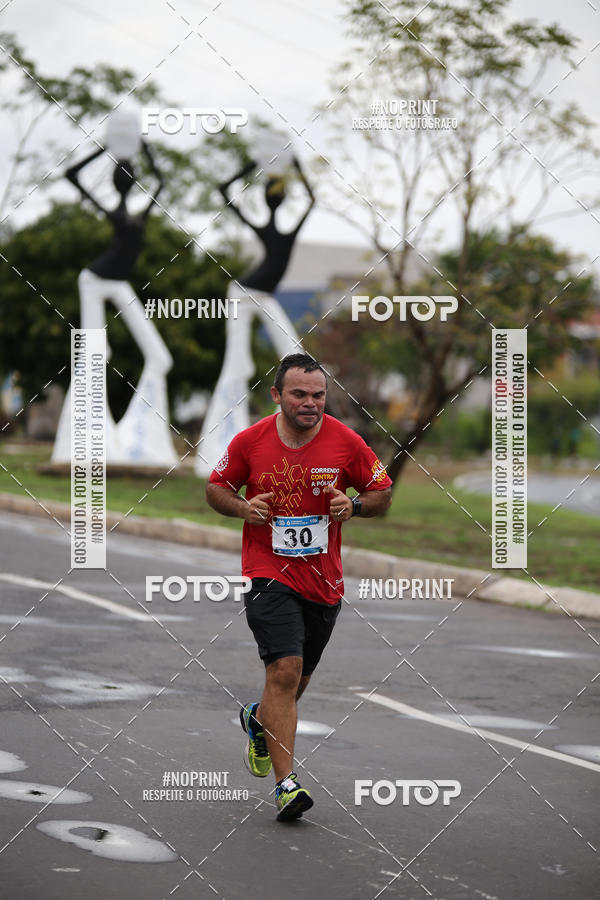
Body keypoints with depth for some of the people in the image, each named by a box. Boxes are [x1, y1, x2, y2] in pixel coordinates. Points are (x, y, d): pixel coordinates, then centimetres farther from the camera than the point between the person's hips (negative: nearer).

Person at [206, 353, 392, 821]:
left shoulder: (346, 442, -6)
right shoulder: (250, 441, -7)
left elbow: (383, 493, 6)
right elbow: (216, 487, 7)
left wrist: (352, 505, -15)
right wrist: (243, 508, -13)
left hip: (324, 579, 3)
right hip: (269, 572, -3)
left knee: (298, 677, 16)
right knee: (284, 669, -18)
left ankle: (259, 719, 51)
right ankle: (286, 783, -16)